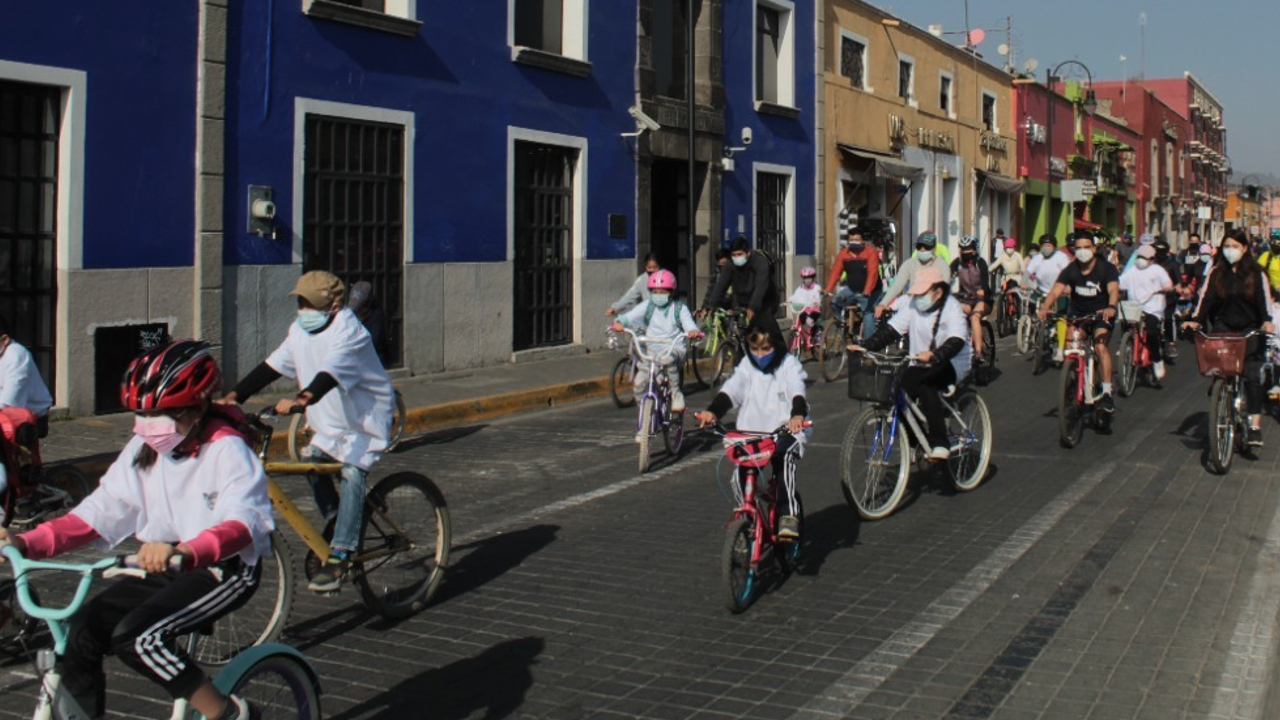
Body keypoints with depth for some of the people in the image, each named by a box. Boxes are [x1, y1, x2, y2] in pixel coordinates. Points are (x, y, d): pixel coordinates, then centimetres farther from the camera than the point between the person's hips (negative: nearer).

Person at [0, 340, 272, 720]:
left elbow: (244, 522, -32)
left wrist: (181, 551, -51)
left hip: (224, 569, -7)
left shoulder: (226, 449, -17)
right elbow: (100, 510, -1)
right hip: (164, 566, 7)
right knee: (81, 630, -10)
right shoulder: (142, 449, 5)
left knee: (135, 636, -25)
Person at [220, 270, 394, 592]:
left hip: (366, 420, -8)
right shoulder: (300, 330, 0)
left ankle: (339, 557, -24)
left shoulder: (349, 333, -24)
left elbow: (329, 374, -41)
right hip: (329, 422, 8)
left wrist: (301, 400, -58)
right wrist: (233, 396, -15)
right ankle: (342, 532, 15)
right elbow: (272, 367, -4)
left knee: (352, 474, -21)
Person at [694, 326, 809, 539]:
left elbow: (797, 393, -17)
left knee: (783, 459, -33)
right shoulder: (747, 366, 8)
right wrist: (712, 411, -27)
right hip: (751, 431, 3)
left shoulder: (789, 364, 0)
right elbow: (731, 389, -7)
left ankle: (789, 515, -27)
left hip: (785, 431, -3)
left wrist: (798, 415, -39)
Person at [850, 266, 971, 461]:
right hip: (920, 364, 6)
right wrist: (865, 347, -20)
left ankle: (940, 443, -29)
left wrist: (934, 355, -51)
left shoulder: (952, 308, -15)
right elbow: (891, 329, -5)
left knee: (924, 385, -34)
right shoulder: (912, 305, 1)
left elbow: (956, 341, -31)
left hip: (951, 365, -5)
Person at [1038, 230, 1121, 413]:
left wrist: (1111, 307, -52)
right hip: (1077, 314, 3)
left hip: (1101, 315, -3)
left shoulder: (1106, 268, -14)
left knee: (1100, 346, -26)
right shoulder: (1070, 270, -9)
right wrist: (1045, 307, -42)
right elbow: (1056, 290, -22)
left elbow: (1113, 289, -30)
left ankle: (1107, 393, -23)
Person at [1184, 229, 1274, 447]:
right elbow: (1206, 297, -1)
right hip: (1223, 328, 2)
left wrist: (1267, 321, -22)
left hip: (1250, 330, -2)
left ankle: (1255, 425, -12)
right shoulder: (1216, 272, 7)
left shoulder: (1255, 273, 4)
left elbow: (1264, 298, -5)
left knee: (1251, 375, -11)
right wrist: (1196, 320, -16)